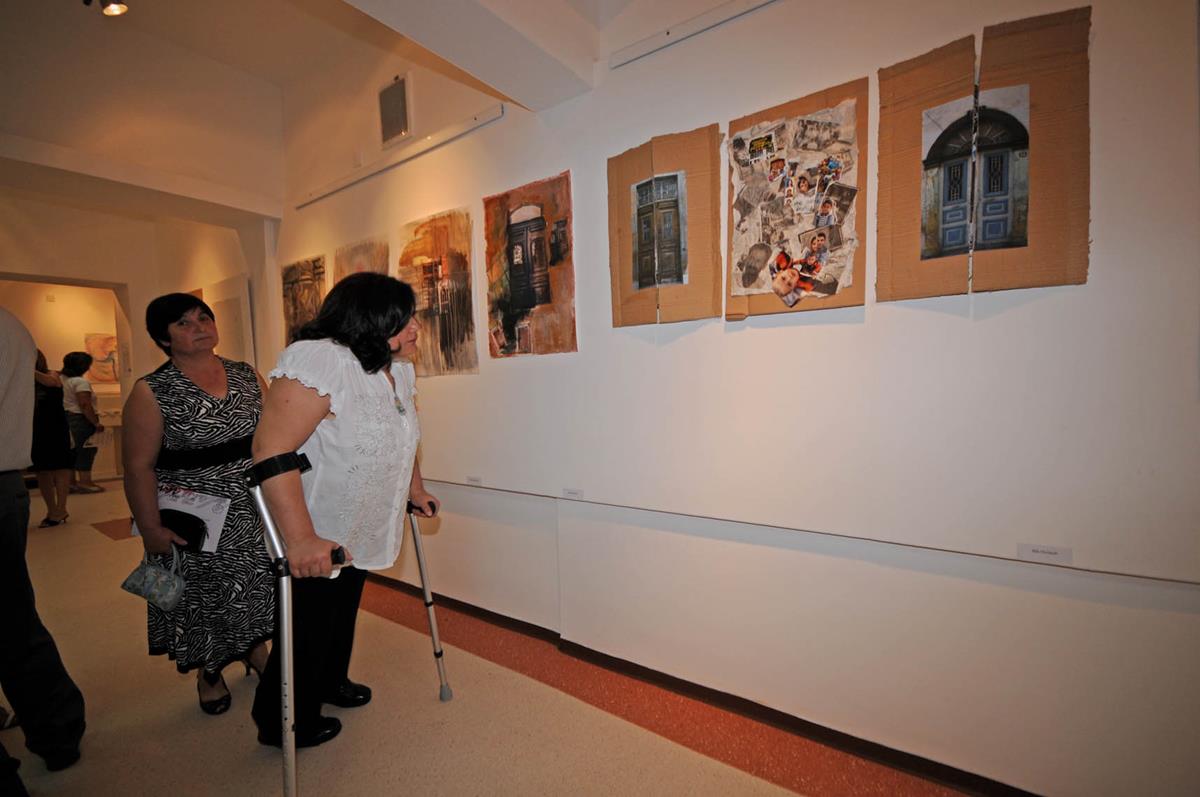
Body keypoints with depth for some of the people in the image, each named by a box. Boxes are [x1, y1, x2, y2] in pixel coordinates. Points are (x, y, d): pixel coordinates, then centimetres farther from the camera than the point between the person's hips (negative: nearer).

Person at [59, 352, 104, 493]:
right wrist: (96, 423, -19)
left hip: (68, 417, 9)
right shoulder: (80, 382, -16)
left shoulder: (62, 379, 10)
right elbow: (85, 405, -22)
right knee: (86, 450, -3)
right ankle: (85, 482, 0)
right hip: (81, 419, -9)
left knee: (74, 450, 15)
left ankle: (71, 482, 21)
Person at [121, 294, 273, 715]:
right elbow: (139, 467, -9)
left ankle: (255, 652, 41)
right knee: (205, 595, 13)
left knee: (257, 585, 16)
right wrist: (151, 529, -12)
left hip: (255, 510, 3)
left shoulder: (248, 375, 2)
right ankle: (209, 674, 39)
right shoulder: (151, 392, -9)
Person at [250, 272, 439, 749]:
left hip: (360, 535, 8)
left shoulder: (399, 370, 0)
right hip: (314, 540, -8)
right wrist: (301, 540, -38)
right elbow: (272, 450, -35)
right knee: (308, 629, 11)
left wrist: (416, 492, 18)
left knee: (343, 615, 27)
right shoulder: (318, 361, -28)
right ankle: (283, 724, 37)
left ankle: (331, 683, 53)